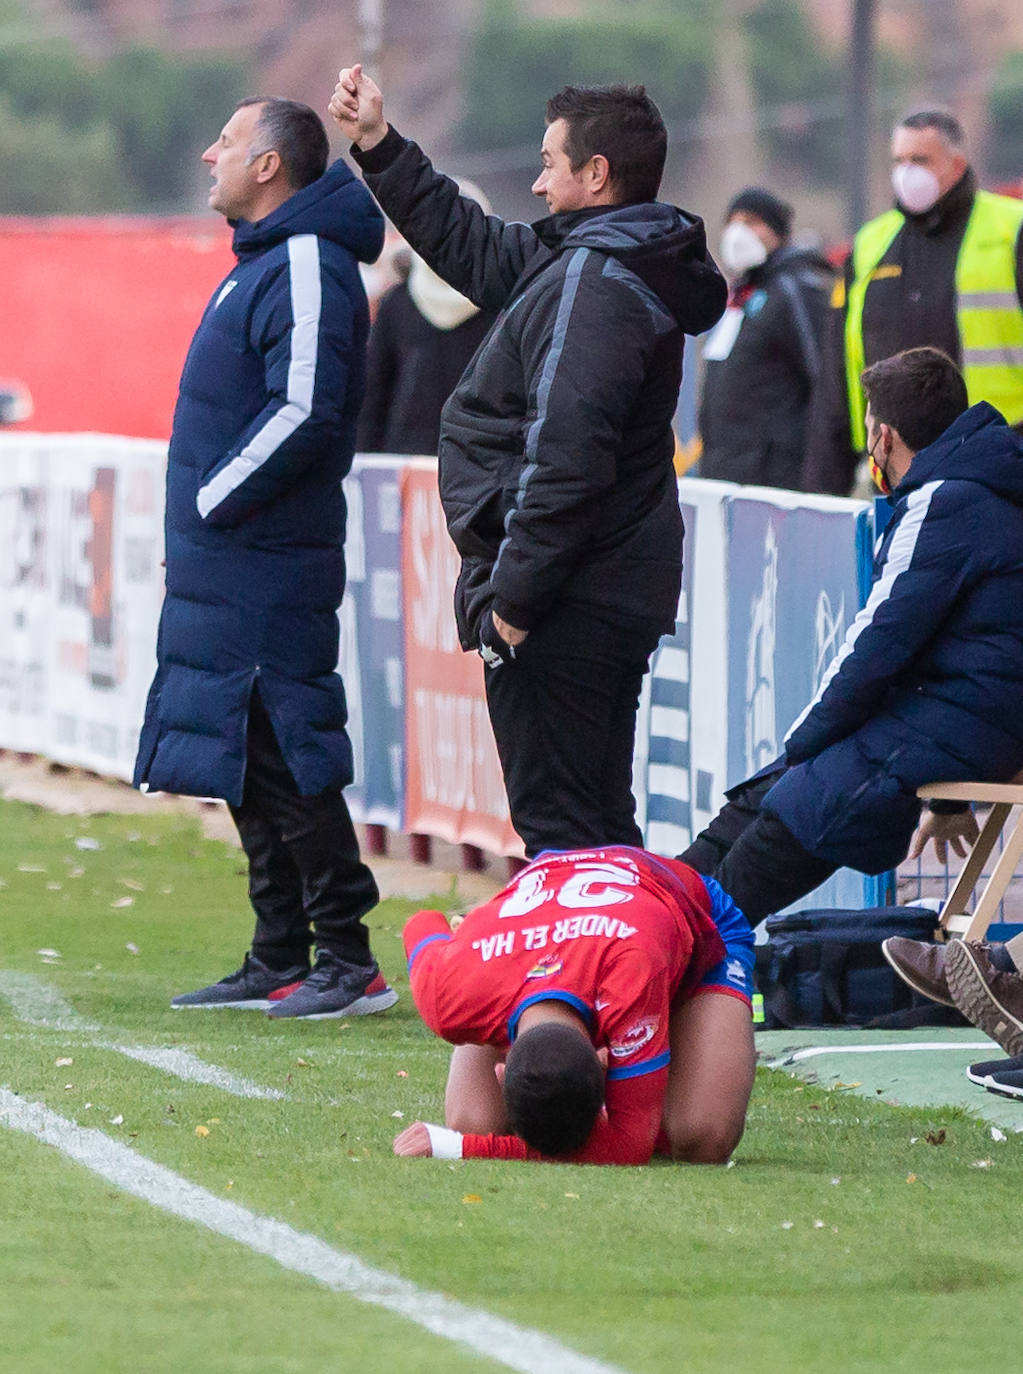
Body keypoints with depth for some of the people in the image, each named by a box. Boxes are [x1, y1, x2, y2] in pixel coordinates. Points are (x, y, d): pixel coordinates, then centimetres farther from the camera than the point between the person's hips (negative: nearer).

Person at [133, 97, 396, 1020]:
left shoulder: (307, 270, -15)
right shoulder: (263, 261, 17)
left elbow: (305, 413, -24)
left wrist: (212, 502, -17)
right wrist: (200, 514, 15)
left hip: (268, 570, -10)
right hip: (225, 568, 10)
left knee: (286, 762, -9)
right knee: (248, 768, 12)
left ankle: (350, 960, -5)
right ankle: (279, 960, 17)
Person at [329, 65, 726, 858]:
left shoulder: (595, 283, -18)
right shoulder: (575, 261, 14)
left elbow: (564, 454, -25)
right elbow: (472, 246, 29)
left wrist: (512, 593, -22)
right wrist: (379, 146, 28)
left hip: (563, 612, -10)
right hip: (618, 599, 10)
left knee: (556, 825, -8)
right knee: (603, 828, 15)